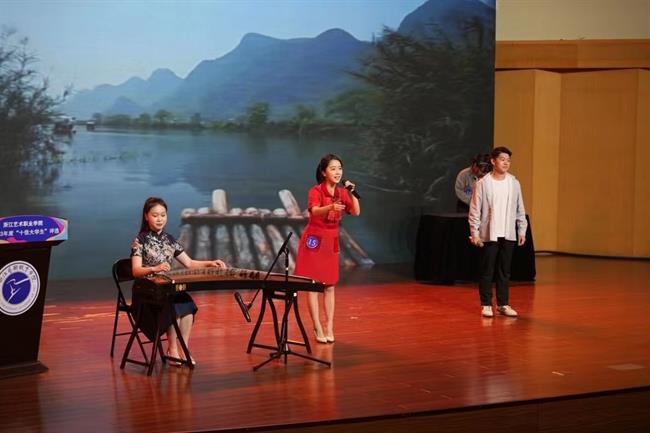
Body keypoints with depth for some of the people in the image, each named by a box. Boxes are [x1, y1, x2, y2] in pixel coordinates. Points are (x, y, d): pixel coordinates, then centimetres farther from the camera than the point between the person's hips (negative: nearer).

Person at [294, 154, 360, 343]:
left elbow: (356, 212, -7)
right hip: (314, 240, -6)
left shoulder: (342, 192, 2)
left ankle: (329, 328, 9)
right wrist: (331, 207, -55)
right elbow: (314, 211, -35)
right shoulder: (315, 191, -16)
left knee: (330, 286, 6)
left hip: (332, 241, 6)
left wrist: (352, 193, -20)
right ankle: (318, 329, 0)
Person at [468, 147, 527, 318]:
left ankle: (503, 304, 16)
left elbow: (520, 209, 10)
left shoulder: (514, 183, 5)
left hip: (508, 235, 3)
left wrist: (522, 230, 7)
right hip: (489, 234, -3)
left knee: (505, 271, 8)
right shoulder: (483, 183, -5)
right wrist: (474, 232, -8)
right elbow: (475, 209, -5)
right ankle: (486, 305, 10)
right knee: (487, 271, 2)